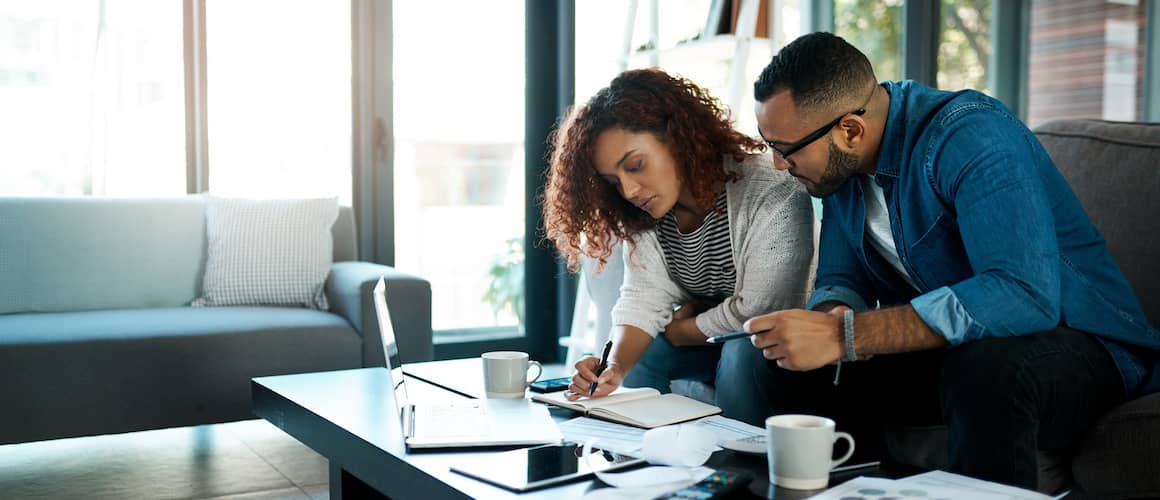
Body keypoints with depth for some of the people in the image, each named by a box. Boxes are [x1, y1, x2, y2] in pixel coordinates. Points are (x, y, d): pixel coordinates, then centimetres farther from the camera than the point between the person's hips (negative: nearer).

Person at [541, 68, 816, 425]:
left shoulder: (773, 195, -26)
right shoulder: (643, 216, -5)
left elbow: (758, 312, -25)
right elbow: (643, 299, -10)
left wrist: (676, 330, -12)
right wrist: (616, 367, -29)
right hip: (705, 342, 6)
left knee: (742, 352, -34)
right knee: (634, 355, -15)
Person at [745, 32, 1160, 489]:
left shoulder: (969, 137, -26)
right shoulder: (841, 162, -2)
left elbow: (1025, 295, -37)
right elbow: (841, 279, 4)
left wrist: (844, 336, -40)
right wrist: (831, 317, -22)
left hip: (1072, 338, -6)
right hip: (950, 346, 6)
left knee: (986, 368, -38)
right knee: (796, 370, -9)